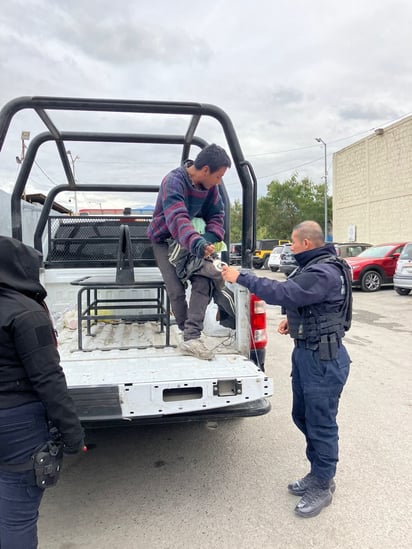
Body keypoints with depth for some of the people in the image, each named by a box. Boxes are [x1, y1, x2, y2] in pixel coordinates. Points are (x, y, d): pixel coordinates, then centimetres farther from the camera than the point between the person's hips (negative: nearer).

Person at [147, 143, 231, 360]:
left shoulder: (210, 186, -7)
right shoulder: (173, 181, -28)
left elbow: (216, 215, 0)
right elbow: (177, 219, -43)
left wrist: (209, 239, -22)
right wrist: (197, 244, -59)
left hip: (194, 242, 5)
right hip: (165, 240, -5)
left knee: (202, 282, -17)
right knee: (176, 290, -14)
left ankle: (191, 339, -20)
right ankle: (189, 334, 6)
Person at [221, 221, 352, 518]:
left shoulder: (324, 272, -23)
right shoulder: (313, 266, 12)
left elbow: (282, 292, -31)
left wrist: (242, 277, -24)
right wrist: (294, 318, 8)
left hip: (323, 358, -11)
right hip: (305, 351, 11)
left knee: (321, 424, 4)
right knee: (302, 416, 20)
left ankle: (322, 486, 23)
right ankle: (317, 474, 38)